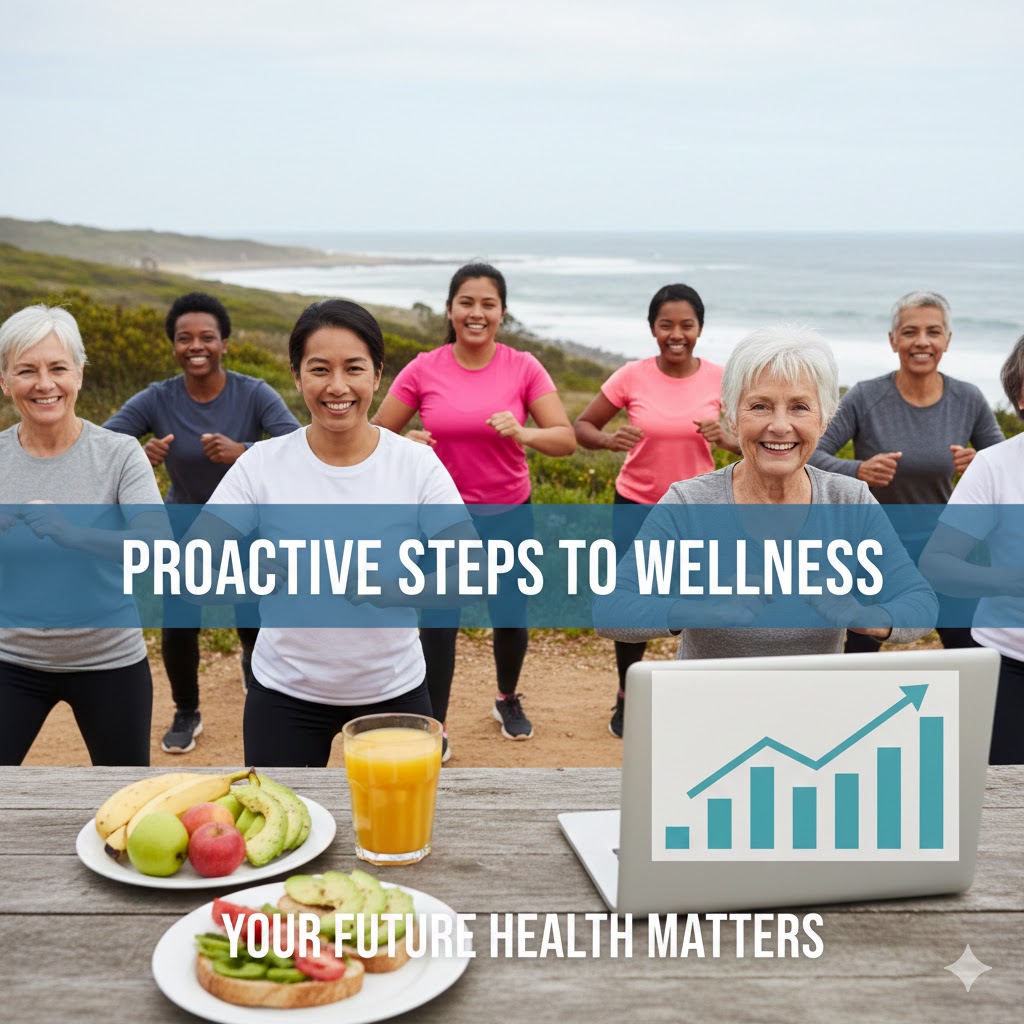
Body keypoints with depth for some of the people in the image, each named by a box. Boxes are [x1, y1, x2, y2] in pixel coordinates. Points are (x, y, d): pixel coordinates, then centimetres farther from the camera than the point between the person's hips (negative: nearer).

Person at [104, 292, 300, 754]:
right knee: (177, 627, -6)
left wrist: (243, 452, -48)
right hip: (185, 531, 1)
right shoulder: (156, 400, -15)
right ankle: (186, 714, 22)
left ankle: (253, 662, 38)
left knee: (256, 628, -1)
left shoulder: (254, 394, -19)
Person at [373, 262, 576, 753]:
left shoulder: (523, 368, -8)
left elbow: (566, 439, -12)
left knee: (510, 615, 14)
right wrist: (407, 443, -24)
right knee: (438, 622, -4)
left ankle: (508, 700, 42)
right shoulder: (423, 370, -7)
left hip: (509, 513, 1)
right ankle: (433, 727, 12)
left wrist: (523, 433, -31)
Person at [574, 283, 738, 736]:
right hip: (637, 506, -1)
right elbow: (581, 427, -3)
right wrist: (608, 439, -25)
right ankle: (626, 697, 29)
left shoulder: (719, 379, -6)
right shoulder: (632, 377, -10)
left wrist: (726, 438, -22)